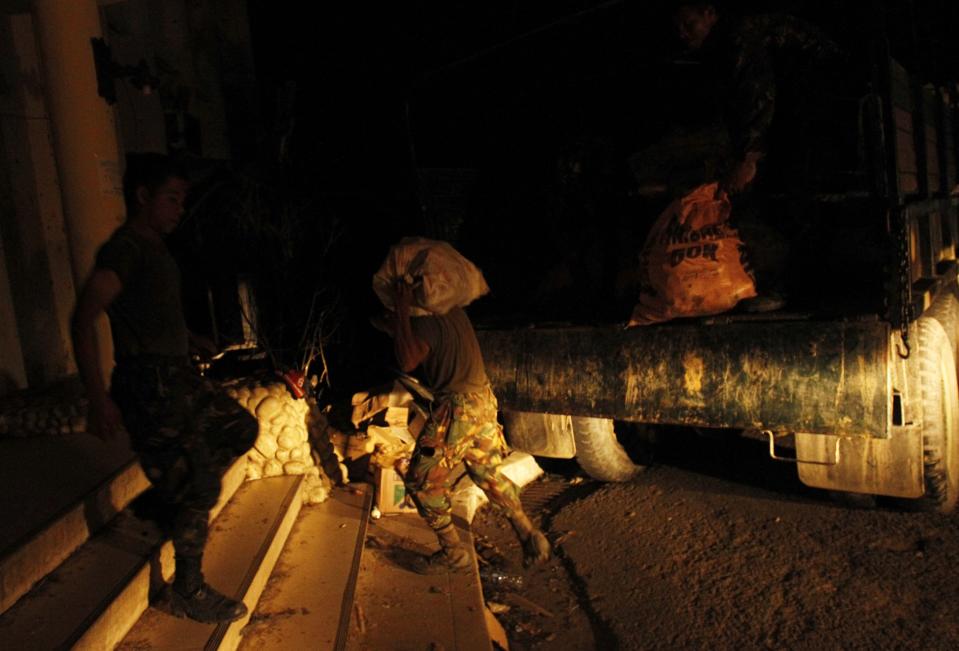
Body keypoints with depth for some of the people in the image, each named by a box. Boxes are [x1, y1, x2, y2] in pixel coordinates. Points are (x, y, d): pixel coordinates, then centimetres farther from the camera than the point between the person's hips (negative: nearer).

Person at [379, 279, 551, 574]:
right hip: (483, 399, 9)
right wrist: (396, 324, 12)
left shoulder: (427, 320, -16)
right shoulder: (453, 309, 10)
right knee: (488, 473, 23)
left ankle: (452, 552, 12)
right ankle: (530, 536, 24)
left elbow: (408, 362, -27)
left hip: (457, 408, -9)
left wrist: (402, 312, -21)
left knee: (422, 481, 5)